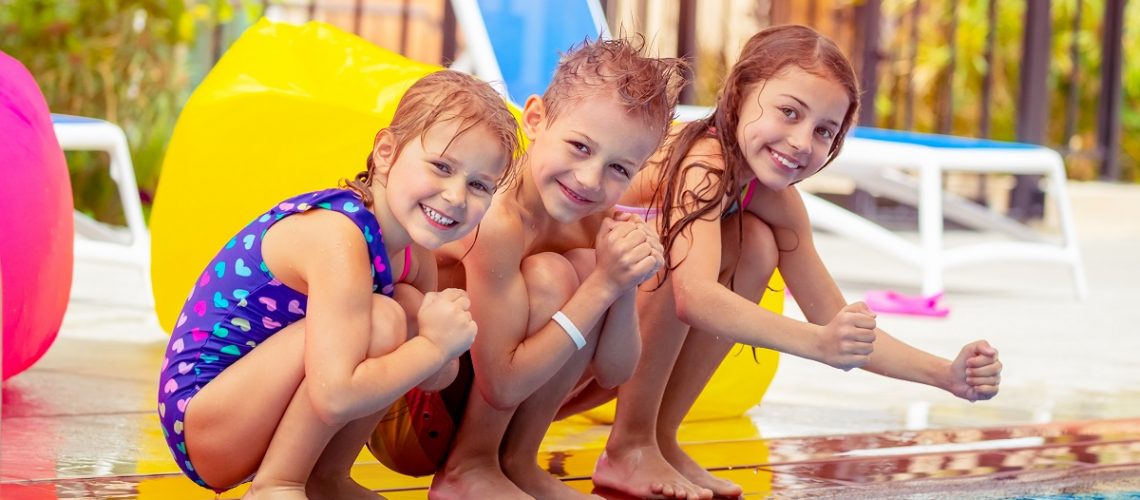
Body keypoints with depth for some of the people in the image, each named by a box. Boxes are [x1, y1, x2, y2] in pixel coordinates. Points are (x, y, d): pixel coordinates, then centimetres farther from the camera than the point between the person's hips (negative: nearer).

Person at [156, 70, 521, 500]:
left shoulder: (413, 257, 1)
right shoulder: (337, 238, -27)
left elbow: (438, 378, 9)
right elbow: (336, 396, -35)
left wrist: (447, 332, -14)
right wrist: (434, 344, -22)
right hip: (200, 427, -9)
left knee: (411, 307, 0)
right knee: (381, 319, -23)